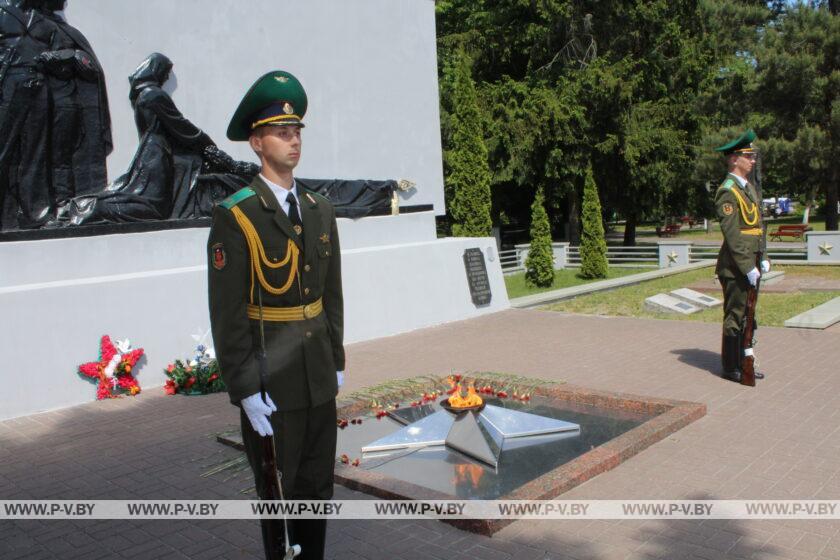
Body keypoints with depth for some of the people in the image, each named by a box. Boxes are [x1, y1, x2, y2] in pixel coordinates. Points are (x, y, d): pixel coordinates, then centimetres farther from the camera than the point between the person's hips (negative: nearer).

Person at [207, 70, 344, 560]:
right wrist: (245, 389, -17)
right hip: (269, 378, -6)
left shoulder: (320, 211, 6)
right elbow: (226, 311, -15)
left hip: (318, 375, 6)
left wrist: (337, 360, 11)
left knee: (317, 484, 17)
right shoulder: (235, 217, -13)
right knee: (278, 488, 10)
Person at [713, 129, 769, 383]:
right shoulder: (727, 192, -14)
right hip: (735, 267, -9)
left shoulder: (749, 187, 16)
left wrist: (763, 258, 12)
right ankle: (731, 367, 9)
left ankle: (744, 363, 26)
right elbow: (732, 235, -19)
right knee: (735, 316, -1)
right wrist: (748, 267, -19)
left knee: (748, 316, 15)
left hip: (750, 264, 9)